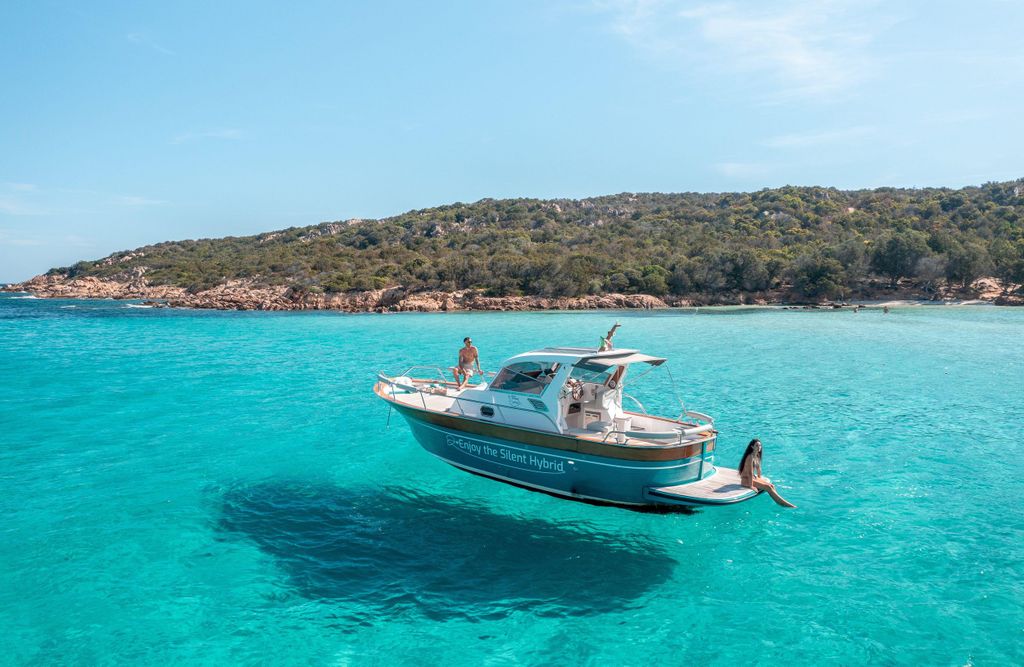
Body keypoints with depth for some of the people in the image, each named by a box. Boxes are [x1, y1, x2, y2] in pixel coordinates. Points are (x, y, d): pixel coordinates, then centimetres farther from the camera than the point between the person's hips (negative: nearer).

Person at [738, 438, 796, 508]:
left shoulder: (757, 456, 6)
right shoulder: (750, 457, -22)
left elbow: (758, 468, 15)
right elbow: (750, 472, -24)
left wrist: (759, 479, 12)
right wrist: (751, 486, -24)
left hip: (753, 477, 9)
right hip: (746, 480, -9)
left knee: (772, 486, -5)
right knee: (768, 487, -16)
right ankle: (784, 503, -13)